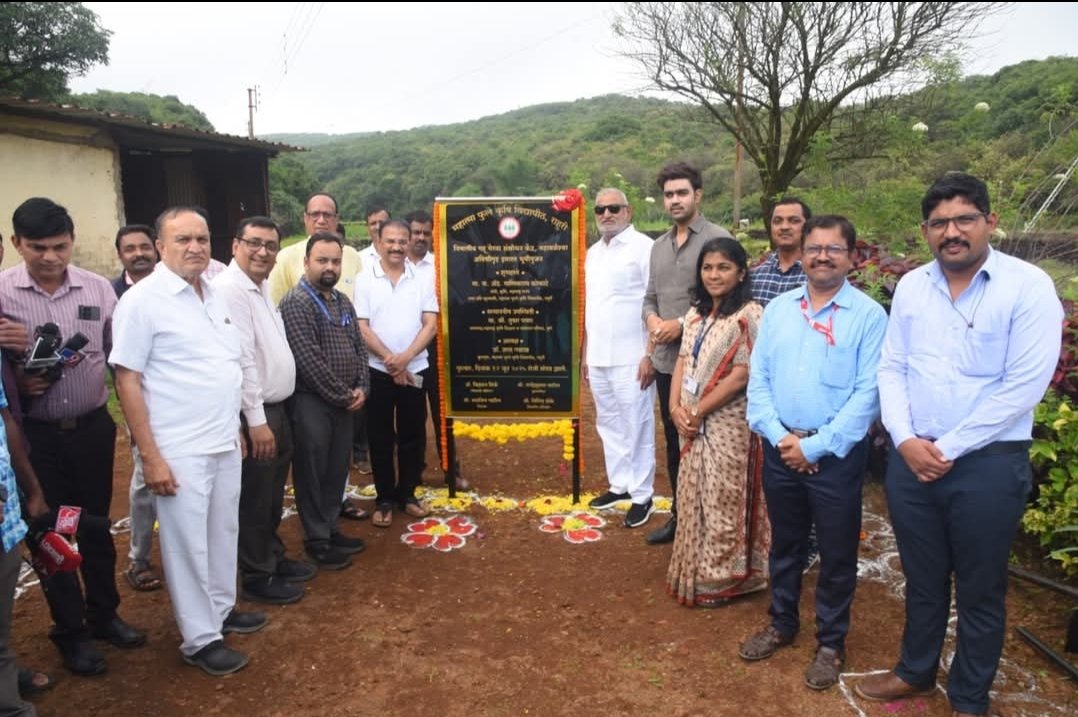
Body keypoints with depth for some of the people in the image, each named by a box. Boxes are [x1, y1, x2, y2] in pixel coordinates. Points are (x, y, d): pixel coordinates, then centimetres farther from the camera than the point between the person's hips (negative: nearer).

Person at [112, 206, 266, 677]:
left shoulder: (214, 295, 9)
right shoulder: (142, 300, -12)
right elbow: (127, 381, -14)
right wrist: (150, 456, -16)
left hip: (224, 443, 7)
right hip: (179, 450, -7)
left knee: (223, 532, 18)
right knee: (188, 543, 5)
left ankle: (222, 610, 36)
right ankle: (200, 639, 19)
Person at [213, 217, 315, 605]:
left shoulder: (261, 287, 12)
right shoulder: (230, 289, -18)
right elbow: (240, 358, -23)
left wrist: (273, 413, 15)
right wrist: (256, 419, -22)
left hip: (277, 407, 9)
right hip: (255, 413, -9)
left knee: (272, 496, 20)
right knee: (254, 499, 5)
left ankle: (273, 558, 36)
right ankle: (257, 576, 19)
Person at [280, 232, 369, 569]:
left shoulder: (343, 302, 11)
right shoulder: (296, 303, -13)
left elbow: (359, 347, 15)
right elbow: (309, 361, -19)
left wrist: (361, 388, 1)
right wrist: (343, 395, -14)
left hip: (344, 402, 7)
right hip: (311, 402, -7)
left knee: (337, 469, 15)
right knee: (312, 474, 4)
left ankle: (331, 528, 29)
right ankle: (317, 541, 15)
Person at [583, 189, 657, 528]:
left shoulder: (644, 247, -9)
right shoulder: (593, 252, 14)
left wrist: (650, 355, -17)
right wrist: (585, 353, 17)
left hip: (631, 358, -7)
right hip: (598, 357, 7)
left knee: (636, 427, 2)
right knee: (608, 424, 16)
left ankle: (642, 495, 14)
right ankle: (620, 484, 30)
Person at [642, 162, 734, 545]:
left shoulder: (718, 239, -7)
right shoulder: (659, 245, 15)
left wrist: (682, 323, -16)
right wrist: (652, 319, -4)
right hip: (665, 361, 7)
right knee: (673, 440, 16)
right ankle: (679, 514, 30)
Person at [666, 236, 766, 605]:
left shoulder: (748, 315, -12)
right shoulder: (696, 313, 10)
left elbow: (740, 376, -17)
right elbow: (682, 362, 10)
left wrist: (697, 411, -13)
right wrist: (676, 408, -5)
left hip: (726, 426, -7)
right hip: (692, 424, 7)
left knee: (721, 503, 3)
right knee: (694, 500, 15)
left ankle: (719, 579, 18)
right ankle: (694, 573, 30)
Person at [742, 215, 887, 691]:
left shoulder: (869, 315, -8)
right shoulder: (778, 309, 4)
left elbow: (868, 394, -14)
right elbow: (758, 379, 2)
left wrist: (815, 445, -16)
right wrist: (779, 436, -11)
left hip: (837, 454, -3)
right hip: (779, 448, 4)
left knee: (836, 554, 11)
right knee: (784, 544, 20)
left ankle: (831, 642, 31)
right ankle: (782, 623, 39)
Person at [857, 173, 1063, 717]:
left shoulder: (1029, 287, -10)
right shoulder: (911, 286, 4)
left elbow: (1024, 386, -15)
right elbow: (891, 368, 6)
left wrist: (948, 449, -14)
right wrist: (906, 439, -8)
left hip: (988, 464, -4)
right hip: (910, 459, 4)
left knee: (979, 591, 13)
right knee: (922, 578, 20)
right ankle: (915, 671, 41)